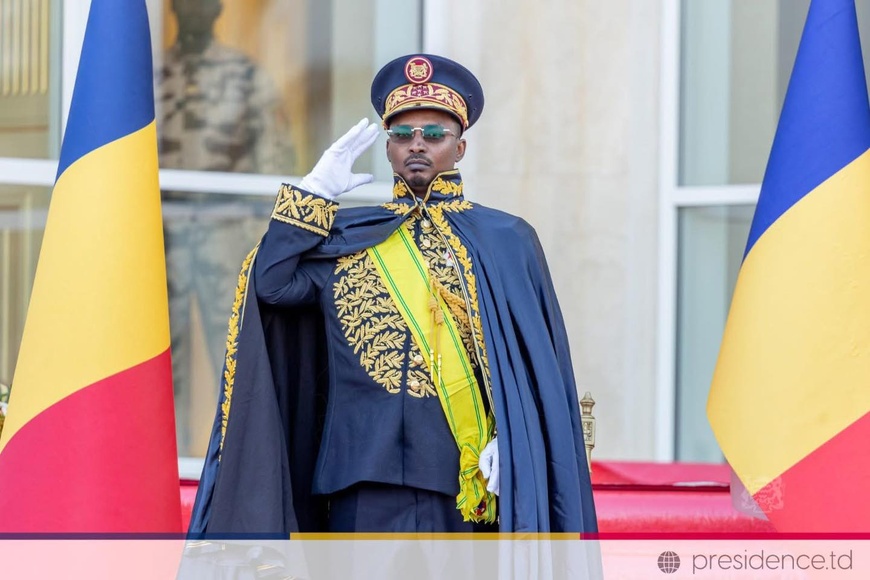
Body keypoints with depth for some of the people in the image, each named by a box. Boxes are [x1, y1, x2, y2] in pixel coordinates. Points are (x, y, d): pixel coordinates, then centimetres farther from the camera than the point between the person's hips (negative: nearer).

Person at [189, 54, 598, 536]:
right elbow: (272, 282, 1)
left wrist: (506, 440, -9)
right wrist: (314, 193, 3)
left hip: (459, 469, -1)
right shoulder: (349, 237, 15)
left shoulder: (505, 241, 10)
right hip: (367, 473, 1)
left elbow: (534, 362, 5)